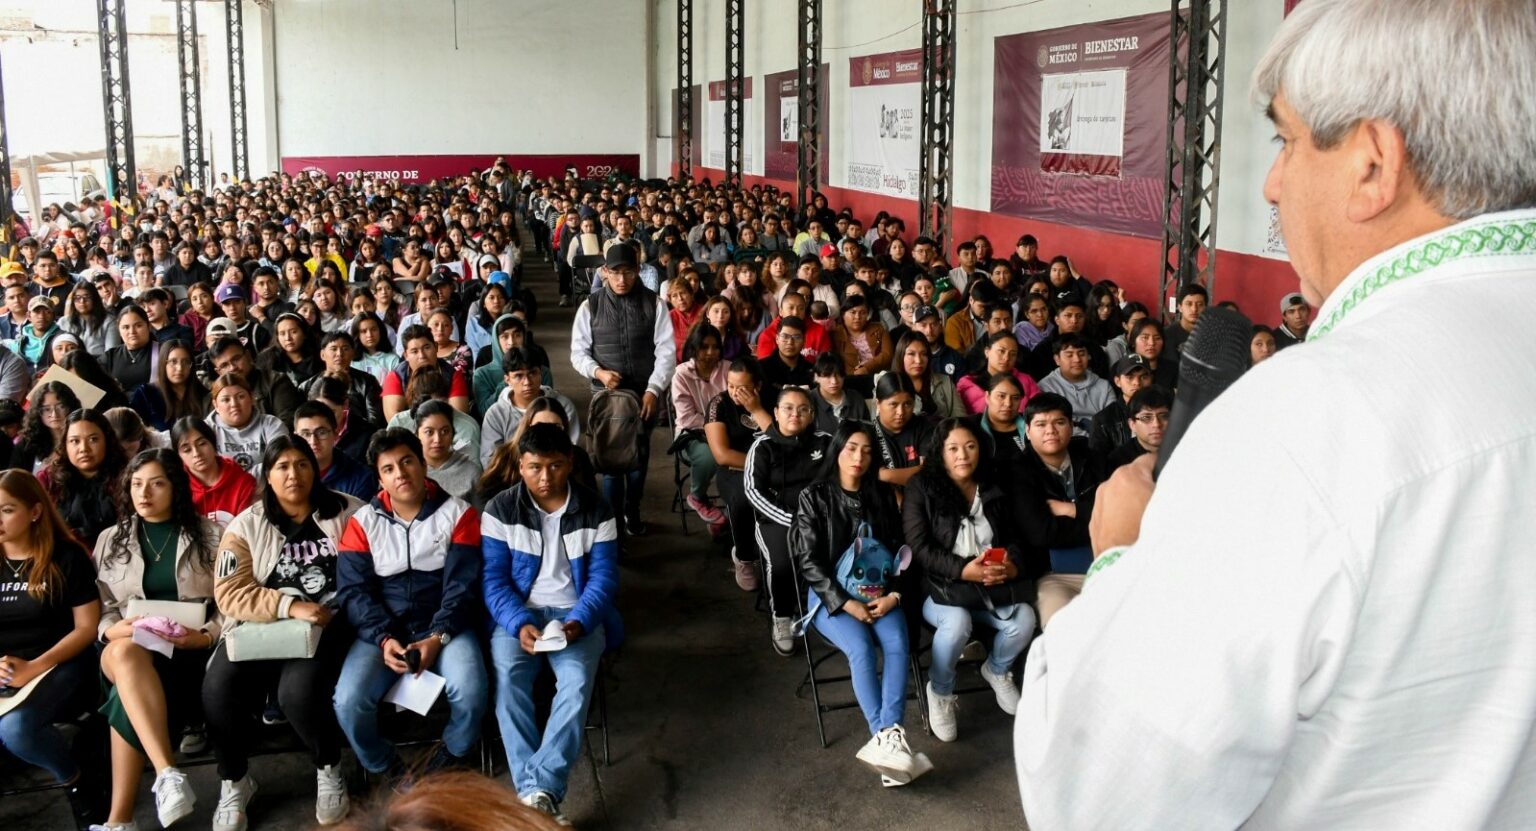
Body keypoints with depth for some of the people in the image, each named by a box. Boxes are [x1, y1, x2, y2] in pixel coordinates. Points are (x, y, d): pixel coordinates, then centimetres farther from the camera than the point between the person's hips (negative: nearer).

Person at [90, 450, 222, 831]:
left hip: (191, 650, -2)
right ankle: (168, 774, -49)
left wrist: (206, 636, -15)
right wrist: (116, 629, -11)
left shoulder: (209, 534, 8)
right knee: (125, 653, -37)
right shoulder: (111, 539, 17)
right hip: (128, 648, 2)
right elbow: (99, 608, 12)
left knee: (130, 694, -34)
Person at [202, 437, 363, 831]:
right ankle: (234, 782, 3)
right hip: (261, 627, 2)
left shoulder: (347, 513, 5)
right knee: (219, 689, -25)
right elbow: (229, 594, -5)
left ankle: (329, 770, 0)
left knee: (299, 690, -31)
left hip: (329, 624, -2)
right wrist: (290, 606, -17)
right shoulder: (246, 526, 5)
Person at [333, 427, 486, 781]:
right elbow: (353, 591, -1)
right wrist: (384, 639, -17)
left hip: (445, 627, -1)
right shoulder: (363, 522, 6)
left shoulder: (458, 513, 1)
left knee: (471, 693, -29)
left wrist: (438, 637, -19)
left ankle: (450, 759, 3)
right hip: (383, 631, 2)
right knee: (348, 702, -24)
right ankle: (387, 770, 4)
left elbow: (463, 585, -5)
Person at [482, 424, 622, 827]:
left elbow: (603, 578, -3)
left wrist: (577, 622, -22)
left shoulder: (596, 511, 0)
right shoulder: (500, 510, -1)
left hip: (576, 615, 0)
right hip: (518, 614, 0)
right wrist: (519, 624, -22)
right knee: (507, 678, -30)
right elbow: (494, 578, -4)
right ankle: (536, 793, -31)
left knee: (577, 680, -30)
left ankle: (537, 791, -33)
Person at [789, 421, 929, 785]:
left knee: (897, 645, -28)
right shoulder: (814, 497, 1)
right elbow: (809, 561, -5)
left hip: (879, 594, 3)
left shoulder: (883, 496, 12)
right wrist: (846, 603, -14)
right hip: (831, 595, -3)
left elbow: (899, 549, 12)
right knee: (861, 648, -31)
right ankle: (889, 738, -37)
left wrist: (893, 594, -6)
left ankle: (887, 736, -39)